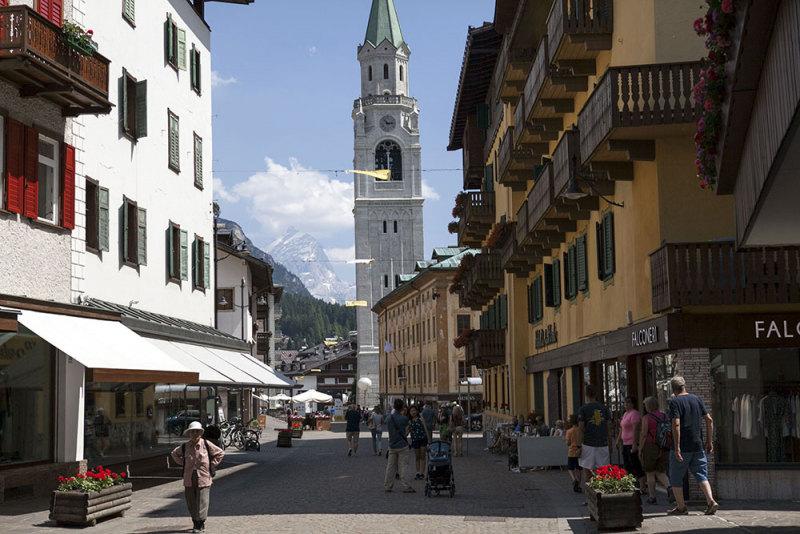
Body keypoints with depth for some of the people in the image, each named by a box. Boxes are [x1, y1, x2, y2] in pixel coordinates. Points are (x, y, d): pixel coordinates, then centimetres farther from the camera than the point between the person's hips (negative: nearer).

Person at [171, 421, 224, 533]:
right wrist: (182, 463, 12)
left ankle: (201, 525, 1)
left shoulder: (207, 444, -4)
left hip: (203, 478, -3)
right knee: (191, 502, 7)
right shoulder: (185, 447, 4)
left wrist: (212, 465, 2)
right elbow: (174, 454, 24)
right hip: (189, 479, 3)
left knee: (202, 502, -6)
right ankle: (195, 522, 22)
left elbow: (220, 453, 7)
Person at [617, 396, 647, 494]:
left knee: (636, 467, -8)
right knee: (627, 467, 13)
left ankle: (643, 489, -5)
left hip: (633, 444, -10)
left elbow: (636, 429, -22)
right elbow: (622, 430, 26)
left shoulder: (634, 414, -14)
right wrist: (618, 440, 25)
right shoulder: (626, 414, 17)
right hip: (626, 444, 10)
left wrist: (635, 444, -28)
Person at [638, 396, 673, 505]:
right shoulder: (665, 417, 8)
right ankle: (669, 487, -18)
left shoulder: (646, 418, -8)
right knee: (660, 473, 9)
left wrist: (640, 450, -7)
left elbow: (643, 434, -13)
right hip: (663, 449, 5)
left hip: (650, 447, -5)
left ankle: (652, 498, 9)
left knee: (650, 473, 6)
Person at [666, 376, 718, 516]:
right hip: (697, 446, 5)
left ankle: (681, 507, 12)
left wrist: (677, 447, -21)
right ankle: (711, 501, -8)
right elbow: (709, 420, 8)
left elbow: (676, 424, -21)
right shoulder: (696, 399, 8)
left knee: (676, 476, 9)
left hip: (682, 447, -5)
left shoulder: (675, 402, -9)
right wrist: (709, 441, 13)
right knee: (701, 474, 10)